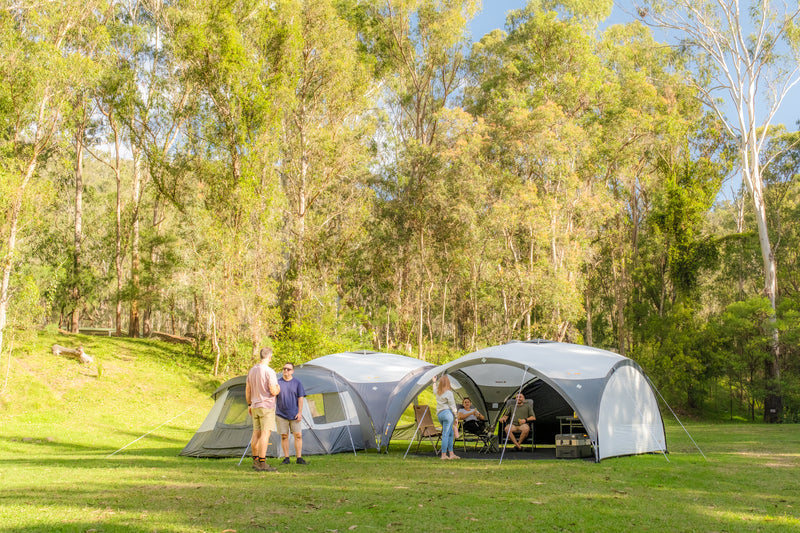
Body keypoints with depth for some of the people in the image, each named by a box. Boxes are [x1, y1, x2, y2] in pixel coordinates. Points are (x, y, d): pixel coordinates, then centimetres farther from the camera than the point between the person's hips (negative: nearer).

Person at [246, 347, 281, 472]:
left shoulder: (252, 370, 10)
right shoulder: (269, 371, -15)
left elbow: (247, 389, 15)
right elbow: (273, 391, -19)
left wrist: (249, 405, 23)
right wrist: (278, 390, 3)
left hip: (255, 407, 8)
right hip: (266, 406, -8)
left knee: (256, 433, 14)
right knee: (265, 433, -7)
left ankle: (255, 461, 21)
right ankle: (262, 463, -10)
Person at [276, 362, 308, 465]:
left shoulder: (297, 382, 1)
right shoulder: (278, 382, 2)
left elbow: (301, 398, 1)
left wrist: (300, 412, -5)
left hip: (294, 415, 0)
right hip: (281, 414, 0)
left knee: (298, 435, -3)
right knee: (284, 436, 2)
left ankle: (299, 458, 3)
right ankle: (286, 458, 10)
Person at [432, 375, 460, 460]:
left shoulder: (438, 392, 12)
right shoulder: (449, 393, -7)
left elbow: (434, 389, 38)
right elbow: (452, 406, -8)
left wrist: (434, 382, 55)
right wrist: (456, 416, -2)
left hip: (439, 414, 7)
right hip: (447, 413, -7)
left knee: (450, 433, 14)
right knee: (446, 434, -6)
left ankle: (451, 454, 13)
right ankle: (444, 455, -5)